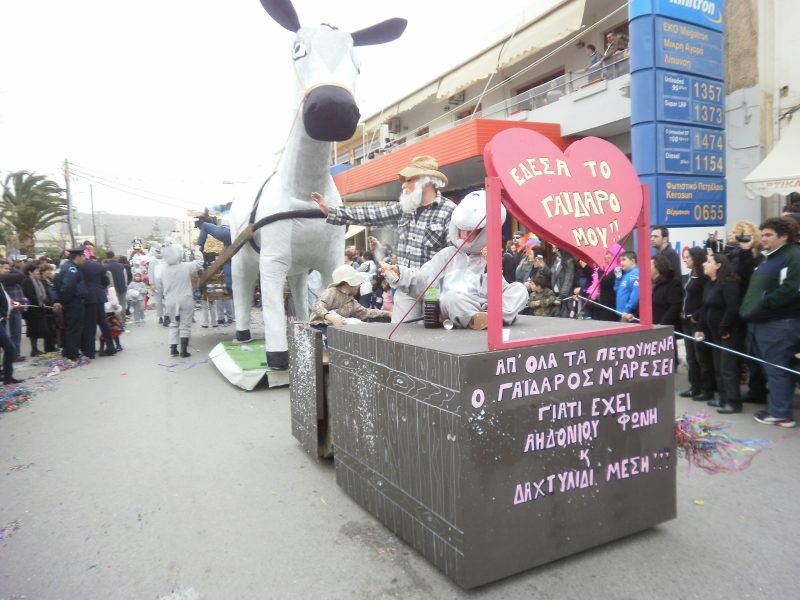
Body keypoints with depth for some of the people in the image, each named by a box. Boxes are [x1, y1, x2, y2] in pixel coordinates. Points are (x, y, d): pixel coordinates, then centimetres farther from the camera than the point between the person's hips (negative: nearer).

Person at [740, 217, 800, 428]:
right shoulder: (768, 258, 20)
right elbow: (755, 287, 27)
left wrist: (762, 305, -20)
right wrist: (748, 307, 13)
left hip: (779, 323, -10)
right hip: (761, 322, 10)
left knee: (776, 368, -4)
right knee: (770, 367, 14)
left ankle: (780, 413, 4)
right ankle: (777, 407, 23)